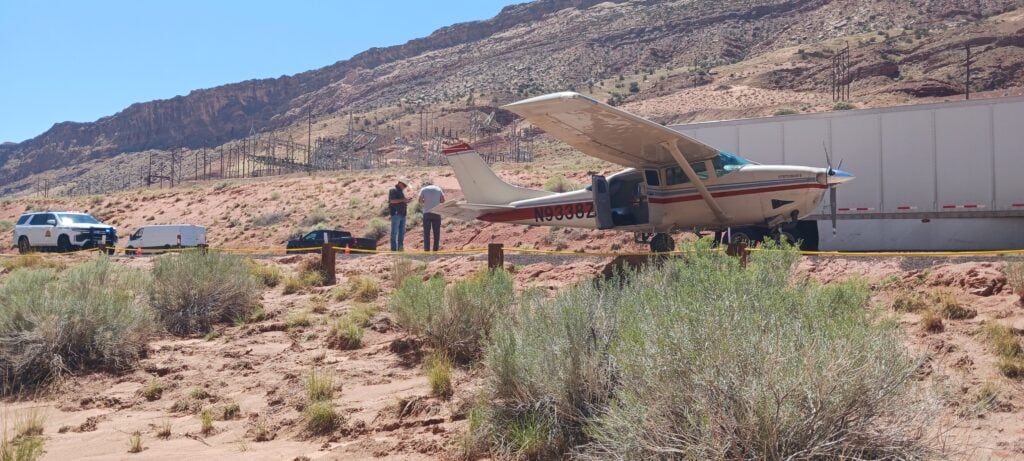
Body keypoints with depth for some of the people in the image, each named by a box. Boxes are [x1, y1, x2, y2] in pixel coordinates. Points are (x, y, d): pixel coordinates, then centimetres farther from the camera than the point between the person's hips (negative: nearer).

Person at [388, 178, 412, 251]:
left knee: (402, 231, 8)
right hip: (396, 213, -9)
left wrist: (407, 201, 9)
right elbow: (392, 200, -18)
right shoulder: (393, 190, -6)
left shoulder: (401, 191, 21)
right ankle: (394, 248, -6)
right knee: (394, 232, -6)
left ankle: (400, 247, 12)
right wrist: (402, 200, -21)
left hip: (402, 214, 9)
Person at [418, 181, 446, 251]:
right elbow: (442, 200, 4)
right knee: (436, 232, 7)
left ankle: (427, 249, -2)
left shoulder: (423, 189, 4)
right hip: (437, 213, 2)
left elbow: (420, 200, -6)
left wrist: (424, 202, 13)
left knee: (426, 232, 2)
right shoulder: (438, 189, 11)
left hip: (427, 212, -2)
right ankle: (435, 249, 5)